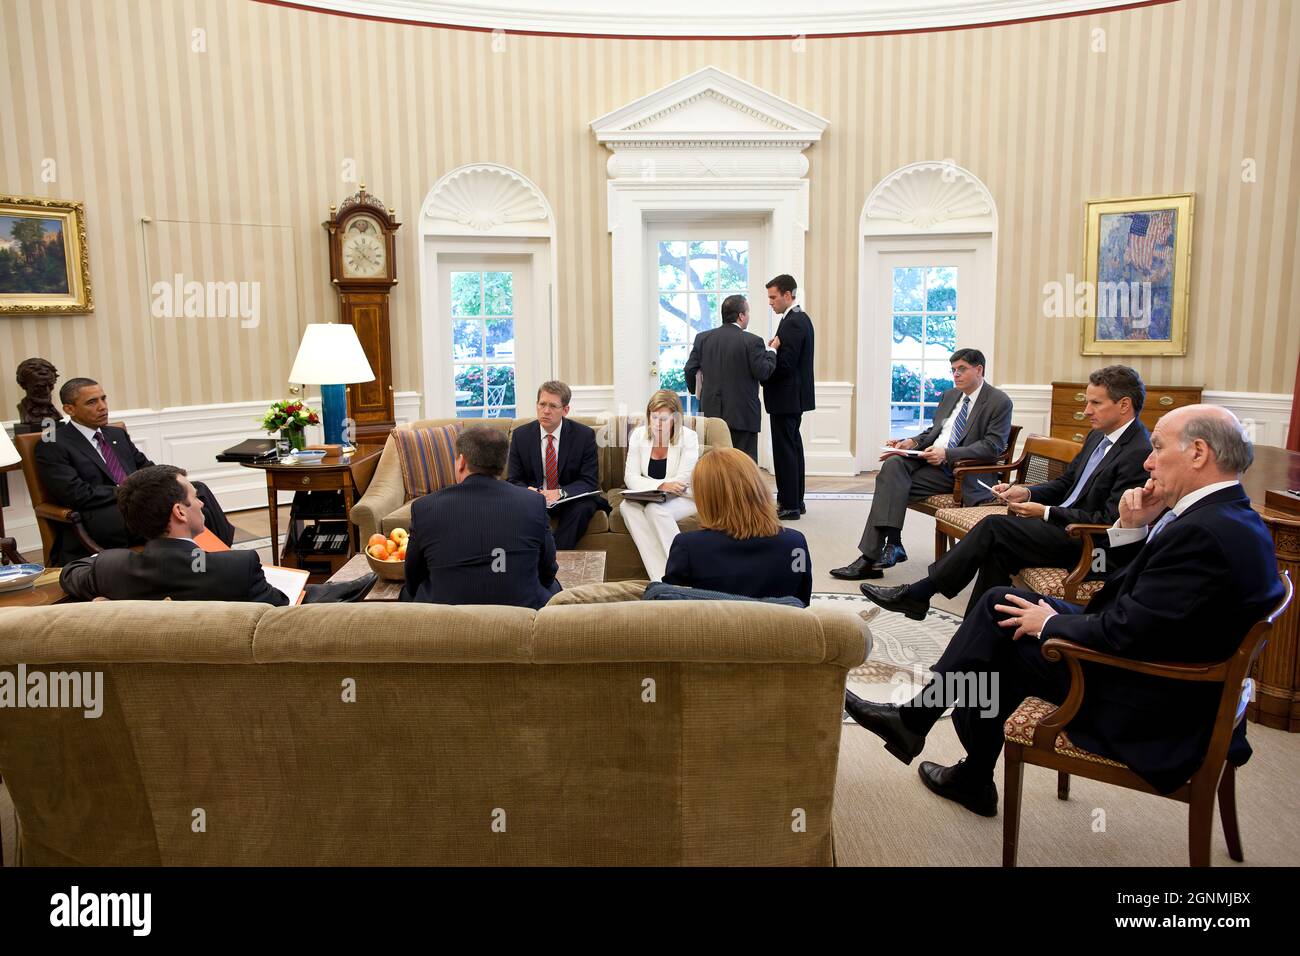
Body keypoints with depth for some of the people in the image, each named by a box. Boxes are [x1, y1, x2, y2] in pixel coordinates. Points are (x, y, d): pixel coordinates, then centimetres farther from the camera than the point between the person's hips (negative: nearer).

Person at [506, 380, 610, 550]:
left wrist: (560, 493, -28)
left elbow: (589, 481, -8)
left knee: (582, 508, -34)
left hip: (570, 498, -1)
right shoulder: (520, 435, 0)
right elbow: (514, 480, 2)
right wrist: (528, 491, -24)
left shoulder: (584, 435, -6)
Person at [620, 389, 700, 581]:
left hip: (682, 499, -3)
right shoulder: (639, 435, 1)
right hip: (648, 499, 4)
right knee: (627, 506, -29)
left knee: (654, 508, -34)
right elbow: (630, 478, -7)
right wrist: (661, 485, -23)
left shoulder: (688, 437, -9)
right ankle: (661, 578, -35)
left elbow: (682, 483, -15)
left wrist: (651, 485, -15)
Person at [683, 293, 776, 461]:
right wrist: (771, 351, 6)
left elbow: (690, 370, 5)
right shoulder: (752, 341, -10)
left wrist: (695, 391, 23)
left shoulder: (702, 338, 4)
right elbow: (763, 372, -10)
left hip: (711, 412, 5)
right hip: (743, 415, -5)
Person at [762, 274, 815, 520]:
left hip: (786, 397, -11)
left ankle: (789, 506, 1)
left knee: (785, 451, -5)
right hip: (794, 396, 11)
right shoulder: (800, 318, 14)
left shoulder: (792, 323, -18)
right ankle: (795, 501, 24)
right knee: (793, 448, 15)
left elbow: (784, 365, -22)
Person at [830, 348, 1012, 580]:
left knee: (892, 484, -24)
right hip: (927, 455, 6)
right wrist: (913, 442, 2)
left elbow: (993, 446, -12)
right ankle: (893, 544, -29)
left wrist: (947, 454, -21)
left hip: (956, 468, -6)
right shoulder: (950, 395, 22)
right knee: (893, 464, -26)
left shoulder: (999, 402, -1)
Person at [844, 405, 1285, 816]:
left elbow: (1122, 633, -27)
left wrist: (1050, 623, -10)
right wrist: (1133, 529, -4)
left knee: (1002, 637, 4)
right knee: (1001, 601, 6)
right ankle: (914, 719, 14)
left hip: (1147, 710, -9)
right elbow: (1125, 592, 11)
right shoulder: (1231, 517, 5)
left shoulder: (1204, 533, -27)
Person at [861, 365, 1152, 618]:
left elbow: (1110, 521, -19)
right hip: (1064, 526, 9)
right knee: (997, 551, -16)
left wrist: (1046, 513, -16)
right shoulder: (1098, 437, 15)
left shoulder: (1140, 453, -16)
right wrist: (1027, 493, 2)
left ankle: (918, 594, -12)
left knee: (993, 526, -18)